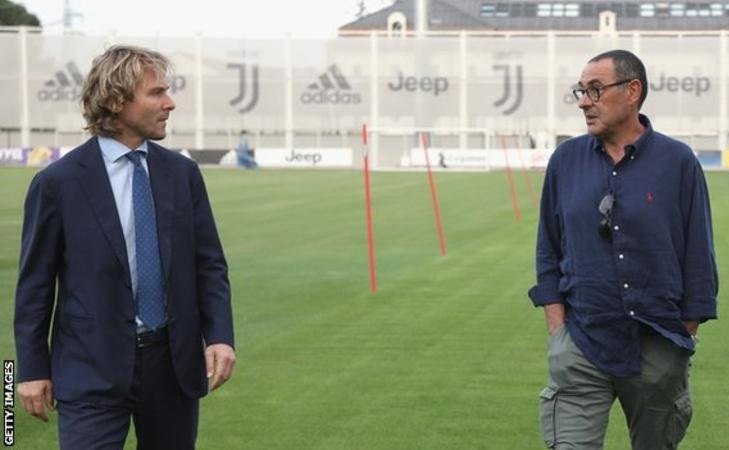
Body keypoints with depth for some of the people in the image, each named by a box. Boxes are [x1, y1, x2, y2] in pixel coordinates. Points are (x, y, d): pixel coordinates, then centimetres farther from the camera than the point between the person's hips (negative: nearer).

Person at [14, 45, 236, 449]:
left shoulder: (183, 174, 6)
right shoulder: (58, 183, -4)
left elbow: (210, 264, 8)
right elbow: (35, 283, 0)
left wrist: (220, 336, -5)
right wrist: (32, 369, -2)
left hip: (174, 364, 4)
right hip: (93, 370, -4)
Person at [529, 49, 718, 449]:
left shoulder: (678, 162, -2)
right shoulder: (566, 160, 5)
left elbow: (698, 254, 1)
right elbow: (548, 249, 10)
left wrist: (686, 337, -1)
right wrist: (557, 329, 2)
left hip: (659, 349, -1)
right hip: (581, 345, 1)